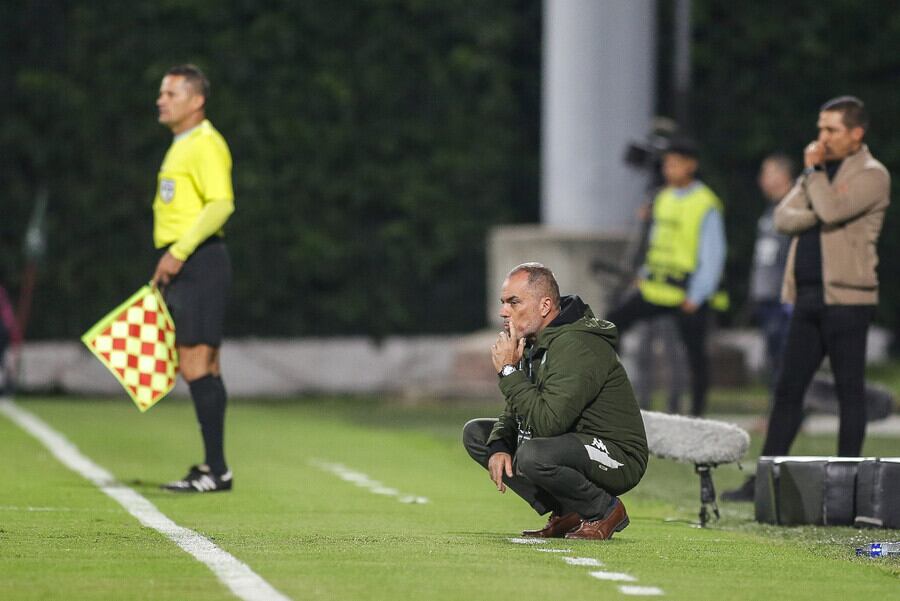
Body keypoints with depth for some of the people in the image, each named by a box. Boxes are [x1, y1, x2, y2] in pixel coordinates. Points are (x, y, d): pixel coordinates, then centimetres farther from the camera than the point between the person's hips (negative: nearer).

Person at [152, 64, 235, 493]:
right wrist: (168, 263, 20)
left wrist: (178, 252, -23)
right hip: (181, 267, 10)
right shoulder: (180, 146, 20)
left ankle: (216, 469, -13)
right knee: (200, 366, 10)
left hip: (199, 262, -10)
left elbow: (221, 204, -22)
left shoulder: (206, 144, -11)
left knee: (195, 363, -13)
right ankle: (213, 467, 13)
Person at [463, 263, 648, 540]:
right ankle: (567, 514, 4)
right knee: (476, 433, 8)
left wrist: (510, 370, -23)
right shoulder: (533, 342, 7)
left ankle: (605, 510, -8)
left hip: (619, 459, -10)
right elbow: (515, 412, 14)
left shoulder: (577, 347, -24)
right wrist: (499, 446, -7)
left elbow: (547, 422, -32)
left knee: (532, 455, -37)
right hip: (572, 445, 10)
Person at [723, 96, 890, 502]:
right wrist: (820, 215, -11)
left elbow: (832, 210, -21)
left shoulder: (872, 176, -5)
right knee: (788, 389, 8)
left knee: (849, 391, -2)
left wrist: (813, 171, -7)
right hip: (809, 297, 8)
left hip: (846, 298, -8)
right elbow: (784, 217, 7)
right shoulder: (820, 172, 19)